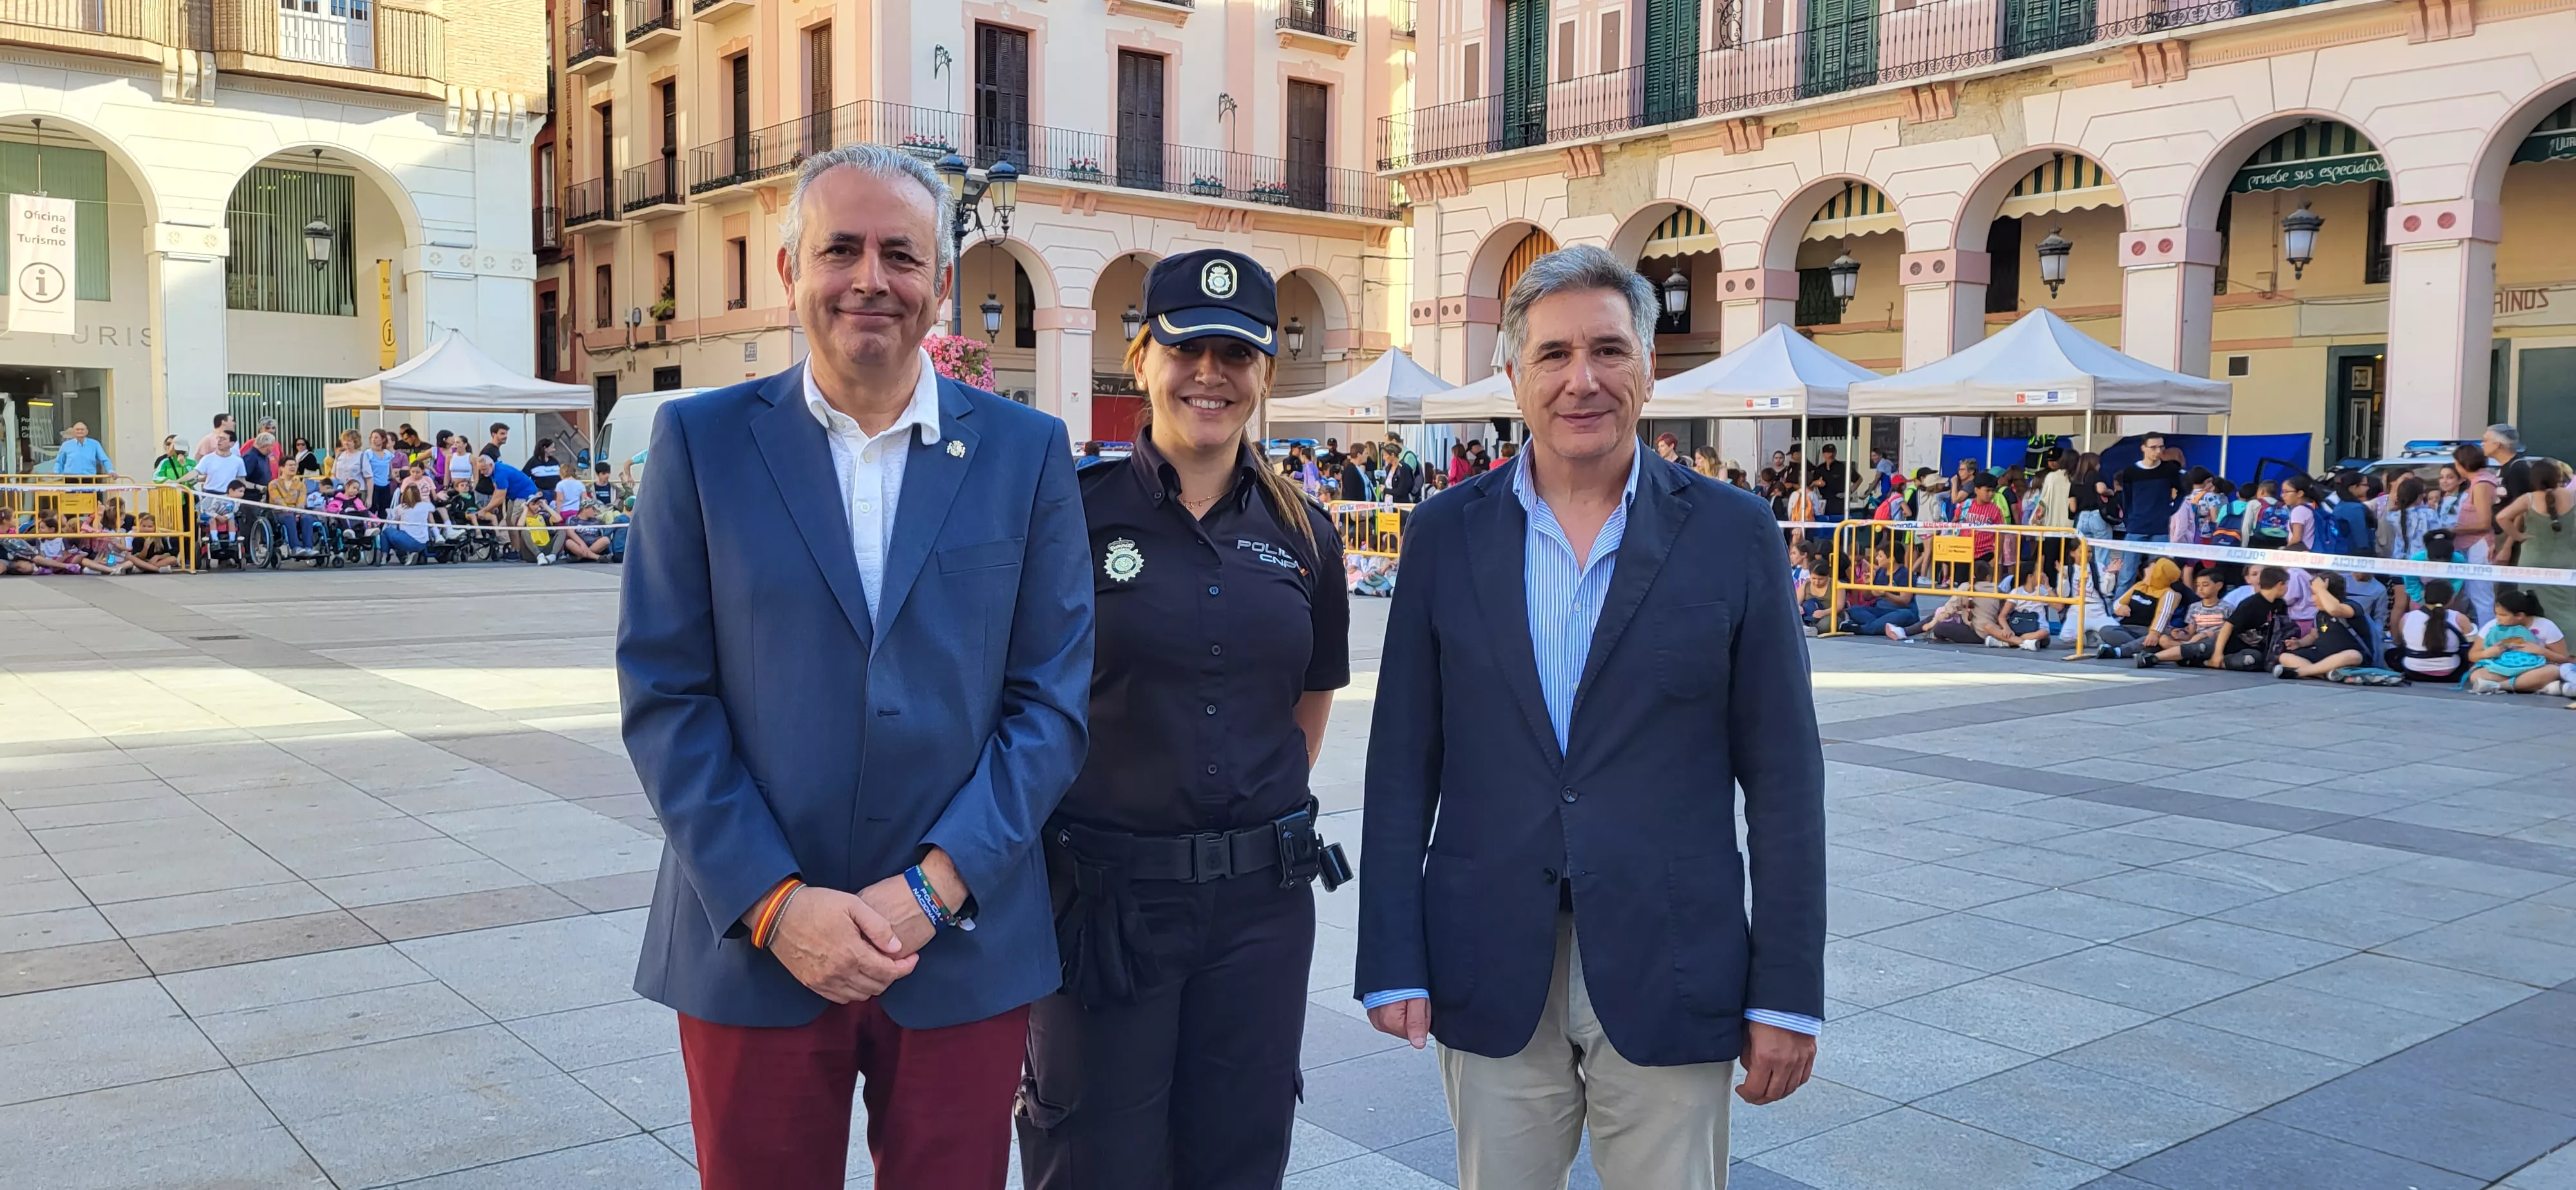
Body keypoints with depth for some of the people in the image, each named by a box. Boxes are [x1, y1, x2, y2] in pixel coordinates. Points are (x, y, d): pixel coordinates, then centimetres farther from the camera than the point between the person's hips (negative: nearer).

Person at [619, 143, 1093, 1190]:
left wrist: (930, 889, -11)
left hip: (965, 950, 1)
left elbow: (1051, 699, -1)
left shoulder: (1027, 453, 1)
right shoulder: (701, 439, 1)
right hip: (751, 945, 0)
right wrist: (776, 904, -11)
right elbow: (664, 694, -2)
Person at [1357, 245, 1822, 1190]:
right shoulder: (1446, 536, 2)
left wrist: (1789, 994, -3)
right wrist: (1392, 963, -1)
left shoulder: (1733, 534, -2)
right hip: (1492, 977, 1)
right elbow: (1403, 764, 3)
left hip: (1670, 977, -1)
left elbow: (1782, 777, -1)